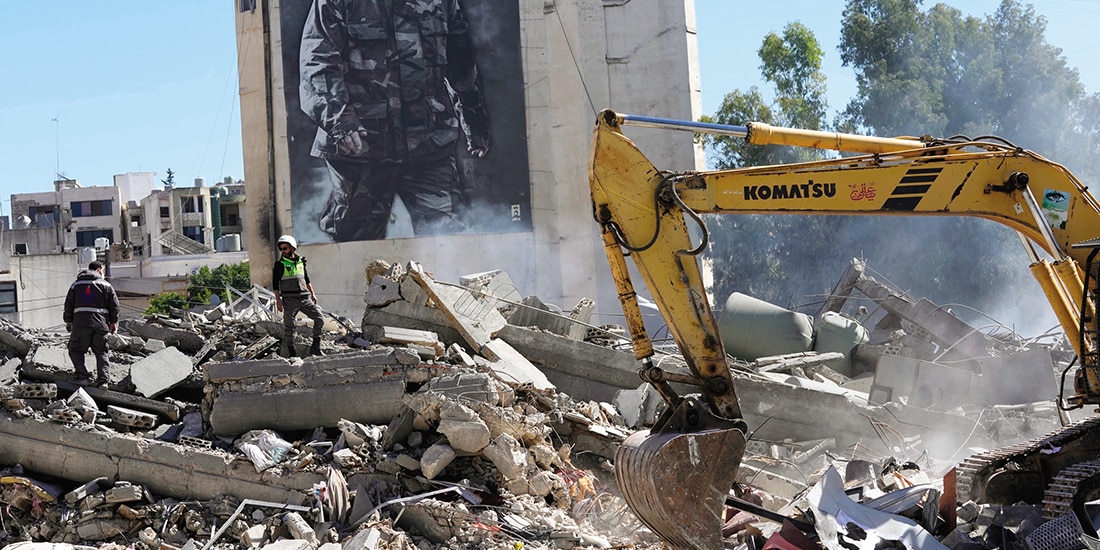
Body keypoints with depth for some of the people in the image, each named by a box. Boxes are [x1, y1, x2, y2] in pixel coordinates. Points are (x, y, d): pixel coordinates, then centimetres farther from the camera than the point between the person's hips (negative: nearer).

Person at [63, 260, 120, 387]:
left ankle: (83, 376, -6)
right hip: (100, 323, 0)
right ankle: (103, 380, -6)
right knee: (101, 352, 7)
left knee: (76, 350, 10)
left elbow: (68, 304, 13)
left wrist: (68, 321, 19)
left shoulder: (76, 284, 16)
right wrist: (114, 322, 12)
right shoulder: (105, 285, 10)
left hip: (81, 321, 0)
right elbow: (114, 304, 5)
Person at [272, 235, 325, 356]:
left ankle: (315, 347, 7)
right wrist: (278, 300, -10)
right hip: (290, 299, -4)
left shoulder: (301, 261, 11)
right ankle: (291, 353, 8)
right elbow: (275, 283, -3)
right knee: (289, 326, -1)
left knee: (320, 318, -1)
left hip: (305, 298, 4)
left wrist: (312, 294, 18)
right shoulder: (280, 264, -2)